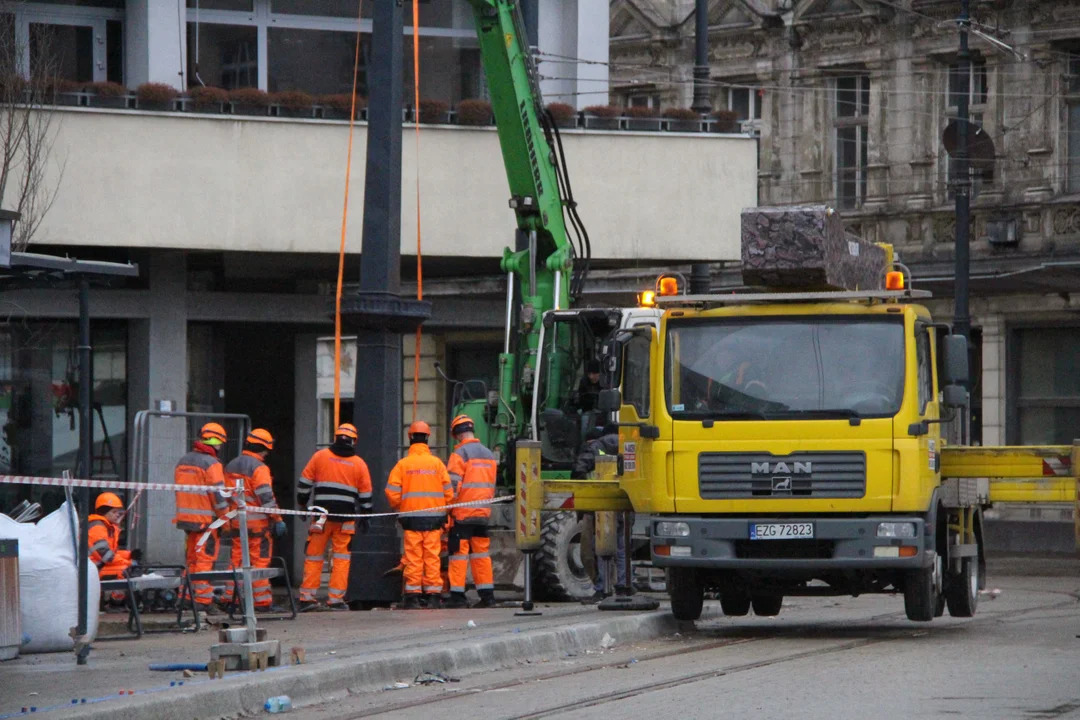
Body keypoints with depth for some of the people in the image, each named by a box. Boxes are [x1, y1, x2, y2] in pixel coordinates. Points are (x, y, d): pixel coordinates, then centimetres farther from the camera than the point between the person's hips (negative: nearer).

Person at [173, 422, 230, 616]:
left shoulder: (183, 461, 14)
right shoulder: (211, 464, -11)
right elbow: (218, 494, -14)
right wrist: (225, 516, -7)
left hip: (185, 517, 7)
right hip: (206, 519, -7)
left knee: (192, 558, 15)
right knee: (205, 559, -6)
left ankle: (189, 598, 16)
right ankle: (203, 600, -8)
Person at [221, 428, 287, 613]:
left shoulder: (231, 465, 14)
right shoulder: (258, 468, -13)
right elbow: (266, 497, -17)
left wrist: (228, 517, 26)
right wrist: (277, 520, -15)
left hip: (236, 521, 8)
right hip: (257, 522, -8)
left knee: (237, 558, 12)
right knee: (260, 559, -3)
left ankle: (229, 598, 13)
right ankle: (262, 601, -3)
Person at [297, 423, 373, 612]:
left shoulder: (320, 456, 4)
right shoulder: (359, 464, 5)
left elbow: (304, 483, 6)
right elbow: (365, 494, 8)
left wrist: (303, 503, 17)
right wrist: (365, 516, 17)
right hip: (346, 517, 0)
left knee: (314, 556, 6)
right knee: (341, 557, 4)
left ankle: (307, 597, 3)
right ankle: (336, 599, 0)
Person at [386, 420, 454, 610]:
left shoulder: (403, 464, -2)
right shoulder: (437, 463, 1)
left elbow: (392, 493, -4)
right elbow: (448, 491, 3)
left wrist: (398, 508, 15)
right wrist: (442, 509, 17)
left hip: (411, 517, -1)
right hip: (434, 516, 1)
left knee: (413, 558, 1)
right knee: (432, 557, 4)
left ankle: (413, 595, -1)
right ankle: (433, 595, 3)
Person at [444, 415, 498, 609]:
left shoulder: (460, 453, -10)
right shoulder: (488, 454, 12)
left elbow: (453, 485, -15)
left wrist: (448, 509, -7)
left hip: (463, 513, -6)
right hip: (483, 513, 6)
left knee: (459, 553, -3)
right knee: (482, 553, 10)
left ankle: (457, 595, -6)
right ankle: (487, 595, 9)